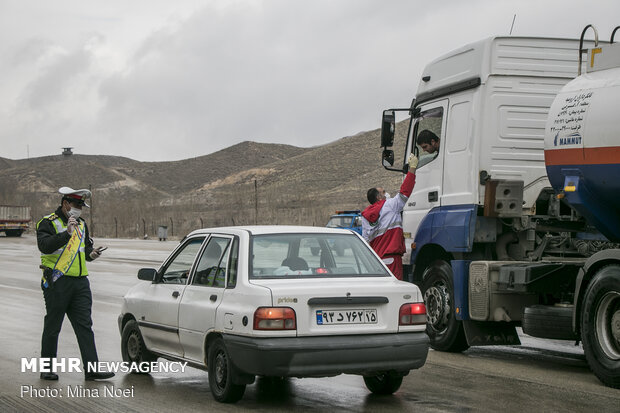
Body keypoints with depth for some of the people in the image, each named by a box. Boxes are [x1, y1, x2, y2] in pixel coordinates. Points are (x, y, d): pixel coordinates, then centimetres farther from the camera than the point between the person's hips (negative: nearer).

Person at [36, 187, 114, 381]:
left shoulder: (81, 225, 17)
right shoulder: (48, 223, -4)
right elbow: (44, 245, -21)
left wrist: (91, 254, 4)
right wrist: (67, 233, -30)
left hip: (80, 283, 6)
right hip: (57, 282, -6)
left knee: (85, 326, 0)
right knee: (52, 327, 3)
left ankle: (91, 369, -3)